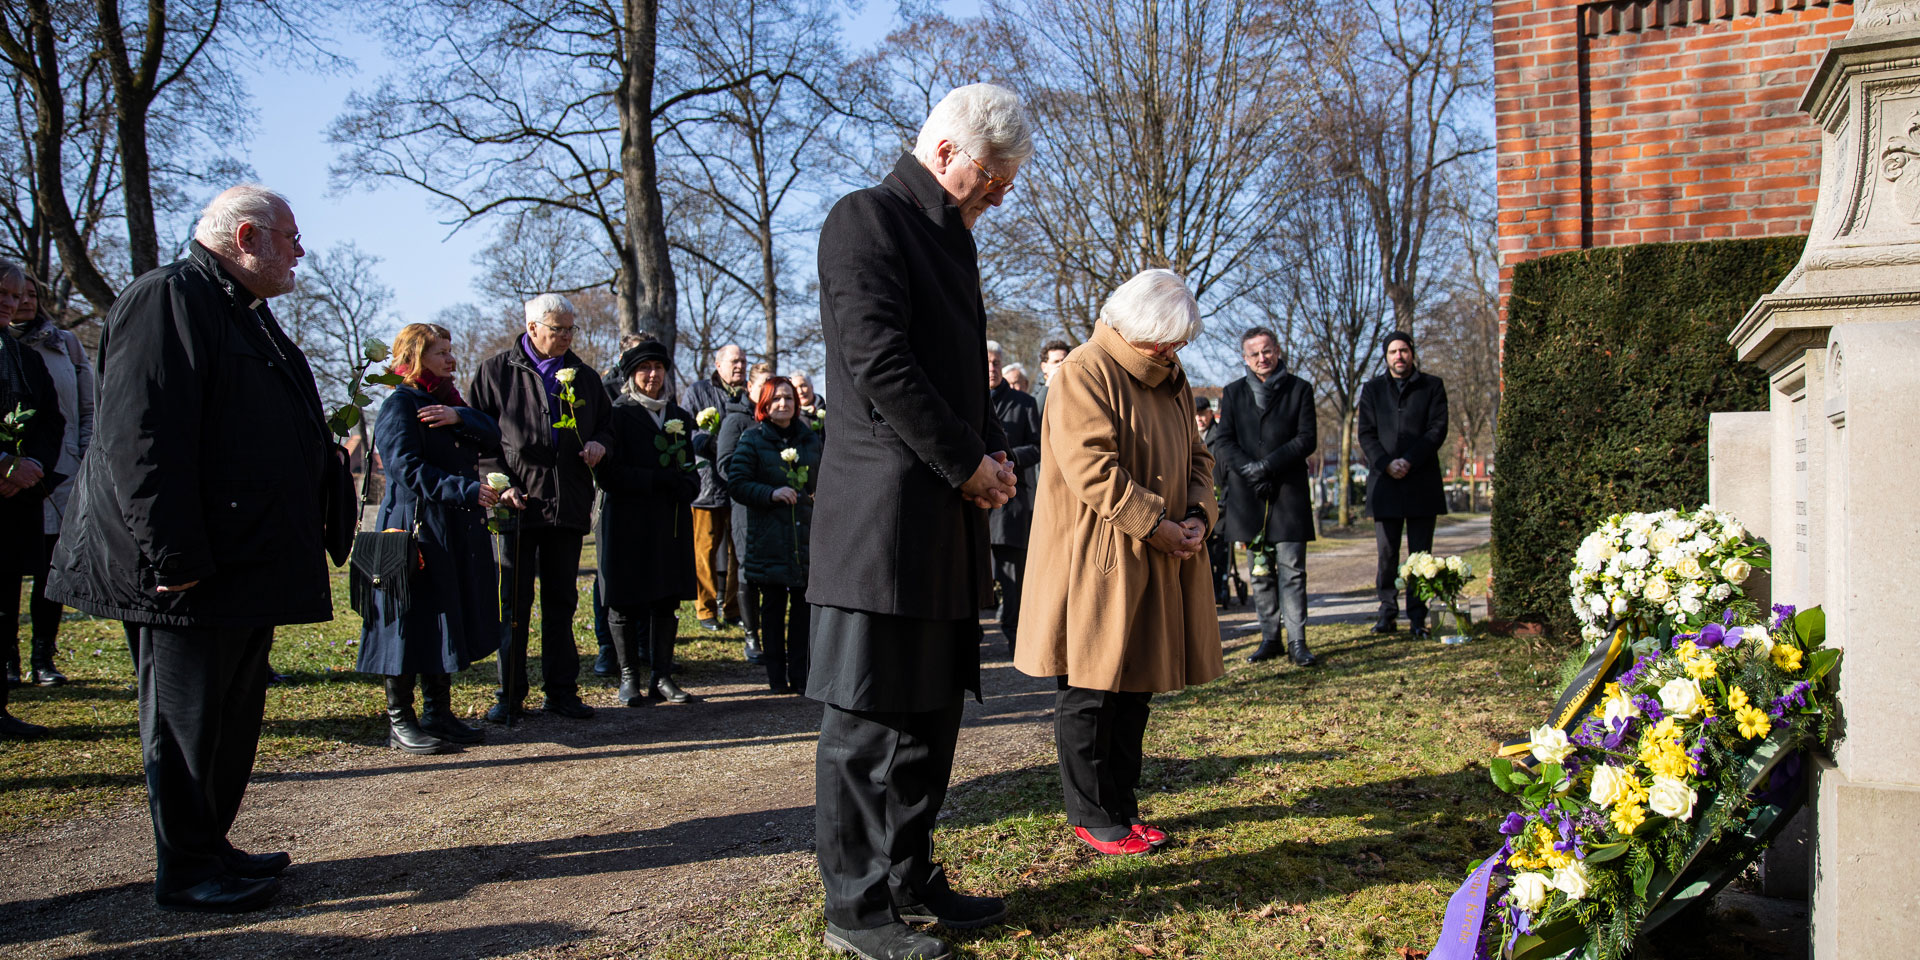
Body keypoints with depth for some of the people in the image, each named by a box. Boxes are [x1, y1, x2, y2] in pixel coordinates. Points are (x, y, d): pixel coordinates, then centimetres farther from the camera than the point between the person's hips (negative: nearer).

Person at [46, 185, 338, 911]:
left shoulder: (245, 312, 19)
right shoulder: (167, 299, -14)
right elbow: (139, 438, -22)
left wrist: (325, 457, 19)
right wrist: (173, 557, -25)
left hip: (248, 564, 10)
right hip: (192, 576, -10)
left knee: (234, 713, 16)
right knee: (186, 716, 0)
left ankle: (209, 848, 29)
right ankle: (184, 872, 12)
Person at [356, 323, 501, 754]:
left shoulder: (451, 402, 17)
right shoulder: (399, 405, -8)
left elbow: (492, 438, 3)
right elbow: (407, 469, -19)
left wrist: (459, 418, -15)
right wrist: (466, 491, -26)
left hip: (457, 535, 8)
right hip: (416, 530, -8)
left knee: (447, 624, 11)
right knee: (411, 624, -3)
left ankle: (439, 714, 20)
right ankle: (399, 722, 7)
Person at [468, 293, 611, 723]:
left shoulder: (584, 376, 13)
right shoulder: (496, 371, 2)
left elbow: (606, 422, 24)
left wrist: (599, 443, 1)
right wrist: (500, 483, -10)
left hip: (569, 506, 4)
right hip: (518, 504, -3)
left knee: (561, 601, 9)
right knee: (514, 602, 0)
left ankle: (561, 691, 17)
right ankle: (509, 695, 8)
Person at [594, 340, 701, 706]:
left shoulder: (680, 416, 15)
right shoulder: (618, 415, -2)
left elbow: (690, 468, 20)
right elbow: (607, 473, -11)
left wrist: (688, 485, -4)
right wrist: (661, 480, -16)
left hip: (671, 523, 5)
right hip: (627, 521, -4)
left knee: (667, 600, 5)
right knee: (625, 601, 1)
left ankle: (661, 676, 12)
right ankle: (629, 677, 11)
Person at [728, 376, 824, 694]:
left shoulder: (810, 439, 14)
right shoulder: (752, 439, 2)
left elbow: (823, 480, 25)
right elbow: (736, 483, -5)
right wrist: (771, 493, -18)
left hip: (807, 535, 3)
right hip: (768, 536, -3)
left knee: (804, 605, 2)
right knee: (773, 607, 1)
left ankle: (801, 675, 10)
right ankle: (777, 677, 9)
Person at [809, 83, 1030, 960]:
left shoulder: (950, 238, 20)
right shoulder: (867, 219, -8)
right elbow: (881, 364, -18)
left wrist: (990, 451, 6)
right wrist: (966, 462, -12)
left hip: (945, 516, 10)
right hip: (886, 508, -10)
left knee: (931, 709, 15)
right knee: (868, 718, -1)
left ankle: (909, 880, 28)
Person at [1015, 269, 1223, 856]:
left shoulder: (1172, 381, 15)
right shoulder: (1084, 373, -12)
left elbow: (1196, 456, 19)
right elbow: (1090, 465, -21)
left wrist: (1199, 514, 0)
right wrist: (1154, 523, -21)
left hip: (1158, 562, 8)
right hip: (1096, 560, -8)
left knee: (1136, 688, 13)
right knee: (1089, 690, 0)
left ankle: (1122, 805, 23)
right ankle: (1091, 816, 11)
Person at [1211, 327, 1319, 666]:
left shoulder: (1299, 390, 6)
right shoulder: (1233, 393, 12)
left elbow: (1307, 439, -2)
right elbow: (1224, 440, 5)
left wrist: (1267, 465, -12)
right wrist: (1249, 469, -12)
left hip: (1288, 491, -2)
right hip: (1248, 495, 2)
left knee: (1291, 569, -5)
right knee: (1261, 571, 6)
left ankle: (1297, 641, -2)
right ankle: (1270, 638, 13)